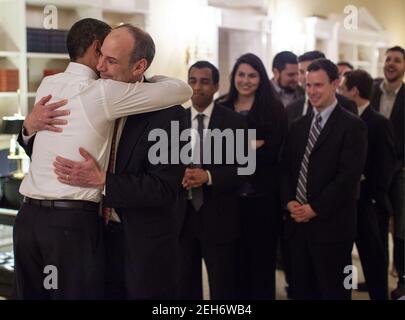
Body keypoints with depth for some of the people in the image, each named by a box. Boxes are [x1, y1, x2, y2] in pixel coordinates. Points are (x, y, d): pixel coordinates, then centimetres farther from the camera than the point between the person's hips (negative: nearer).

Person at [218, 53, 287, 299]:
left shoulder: (274, 108, 0)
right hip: (230, 195, 2)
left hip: (263, 196, -2)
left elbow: (275, 152, -9)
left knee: (262, 260, 7)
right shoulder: (221, 109, 7)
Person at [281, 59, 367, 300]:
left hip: (331, 225, -6)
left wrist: (315, 208, -15)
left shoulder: (352, 126, -6)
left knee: (333, 291, 4)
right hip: (298, 223, 6)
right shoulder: (299, 126, 15)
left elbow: (349, 176, -14)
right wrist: (289, 201, -3)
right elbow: (286, 169, 14)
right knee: (302, 290, 12)